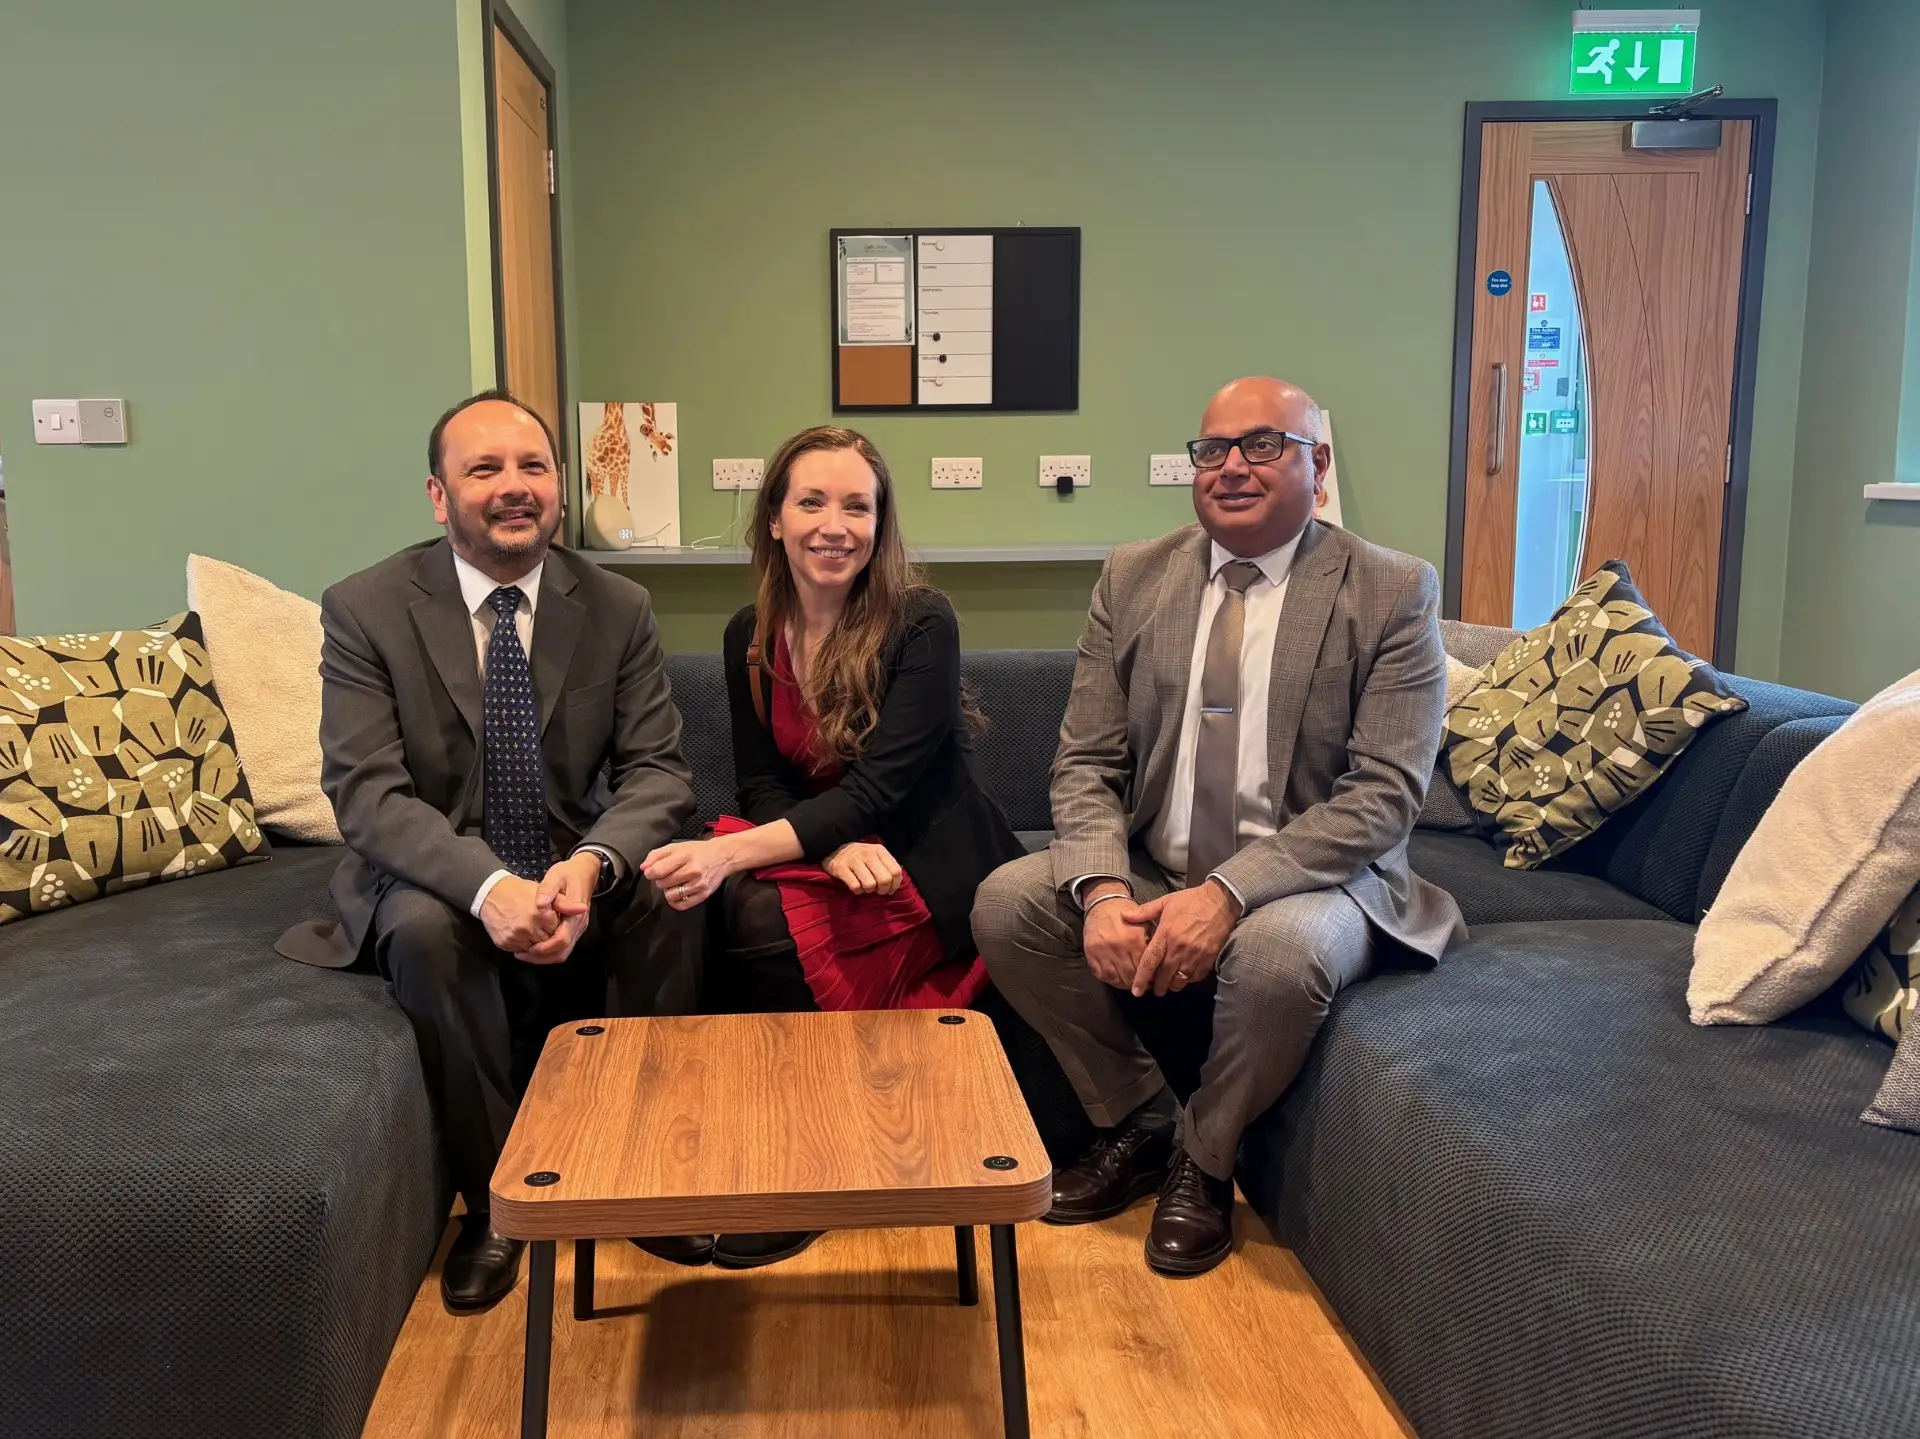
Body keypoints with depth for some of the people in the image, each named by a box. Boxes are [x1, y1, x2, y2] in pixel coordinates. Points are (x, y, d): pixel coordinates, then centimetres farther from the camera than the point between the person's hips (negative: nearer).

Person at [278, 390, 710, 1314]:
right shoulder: (365, 609, -10)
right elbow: (365, 790, -17)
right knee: (425, 929, -34)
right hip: (430, 875, -1)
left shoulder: (618, 610, -3)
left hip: (572, 869, 2)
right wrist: (489, 888, -36)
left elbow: (657, 770, -8)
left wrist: (589, 866, -31)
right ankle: (492, 1201, -14)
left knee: (666, 901, -27)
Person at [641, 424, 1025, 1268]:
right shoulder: (751, 636, 2)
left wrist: (732, 853, -34)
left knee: (762, 912, -28)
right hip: (820, 849, 5)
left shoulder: (921, 623, -14)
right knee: (726, 901, -26)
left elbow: (878, 788, -21)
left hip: (931, 872, -5)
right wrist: (837, 845, -22)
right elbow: (760, 784, 2)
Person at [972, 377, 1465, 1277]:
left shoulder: (1392, 592, -7)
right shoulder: (1132, 578, 4)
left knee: (1279, 950, -35)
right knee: (1005, 903, -19)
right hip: (1150, 874, 4)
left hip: (1307, 882, -4)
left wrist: (1228, 892, -27)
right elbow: (1085, 763, 0)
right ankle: (1139, 1120, 4)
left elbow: (1384, 794, -15)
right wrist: (1103, 891, -21)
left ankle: (1204, 1157, -3)